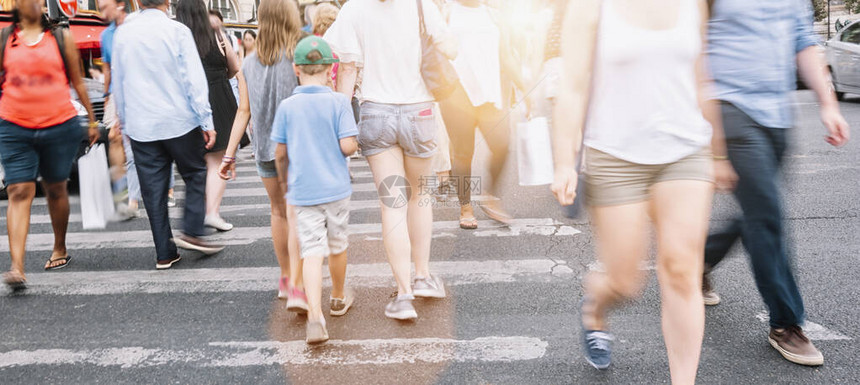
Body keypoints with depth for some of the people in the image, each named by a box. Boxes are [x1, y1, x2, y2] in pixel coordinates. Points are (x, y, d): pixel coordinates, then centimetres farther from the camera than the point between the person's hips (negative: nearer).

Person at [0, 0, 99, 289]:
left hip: (60, 126, 0)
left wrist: (92, 120, 14)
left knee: (56, 189, 12)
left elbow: (77, 82, 12)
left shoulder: (61, 37, 7)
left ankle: (60, 250, 32)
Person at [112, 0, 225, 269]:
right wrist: (206, 121, -7)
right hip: (179, 121, -3)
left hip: (140, 126, 4)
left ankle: (164, 253, 12)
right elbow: (194, 79, -10)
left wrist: (125, 121, 22)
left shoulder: (122, 33, 6)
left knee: (153, 189, 7)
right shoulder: (177, 31, -7)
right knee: (195, 175, 15)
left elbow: (118, 82, 13)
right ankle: (192, 233, 4)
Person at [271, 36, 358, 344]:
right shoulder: (338, 102, -8)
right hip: (335, 187, 0)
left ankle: (315, 317, -15)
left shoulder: (287, 106, -2)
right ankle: (339, 299, 38)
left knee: (312, 251, -2)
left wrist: (284, 179, 20)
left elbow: (280, 152, 2)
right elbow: (347, 146, -15)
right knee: (337, 245, 17)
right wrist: (357, 143, 8)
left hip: (302, 190, 1)